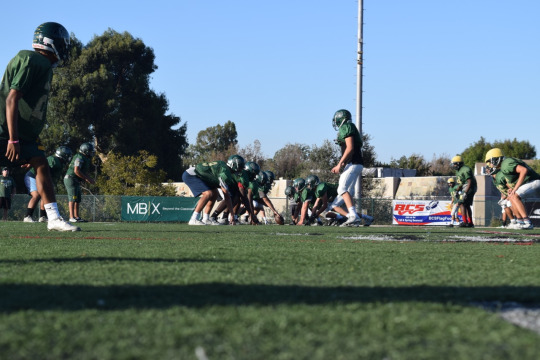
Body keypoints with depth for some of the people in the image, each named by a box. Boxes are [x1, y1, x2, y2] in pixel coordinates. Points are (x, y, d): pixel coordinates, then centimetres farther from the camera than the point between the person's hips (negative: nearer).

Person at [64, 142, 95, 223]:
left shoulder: (86, 159, 17)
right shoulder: (79, 158, -15)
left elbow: (85, 172, 22)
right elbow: (76, 171, -24)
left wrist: (89, 179, 5)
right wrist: (86, 178, -18)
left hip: (76, 181, 10)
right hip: (71, 179, -10)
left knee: (78, 199, 10)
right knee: (73, 198, -14)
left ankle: (77, 216, 13)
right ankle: (72, 217, -17)